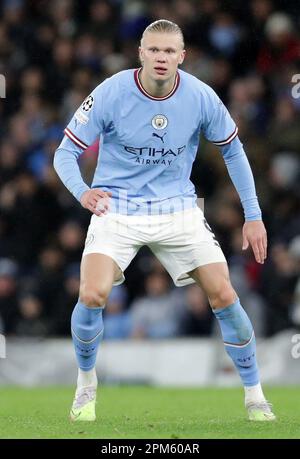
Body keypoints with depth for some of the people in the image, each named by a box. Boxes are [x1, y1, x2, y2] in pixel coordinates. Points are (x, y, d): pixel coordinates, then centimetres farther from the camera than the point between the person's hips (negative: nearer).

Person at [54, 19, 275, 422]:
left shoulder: (201, 97, -10)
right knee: (92, 294, -22)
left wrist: (253, 215, 4)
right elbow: (66, 152, -10)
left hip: (177, 207, 2)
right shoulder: (111, 94, -16)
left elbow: (233, 150, 6)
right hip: (117, 207, -2)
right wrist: (82, 191, -32)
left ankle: (254, 396, 10)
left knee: (224, 296, -8)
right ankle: (86, 382, 6)